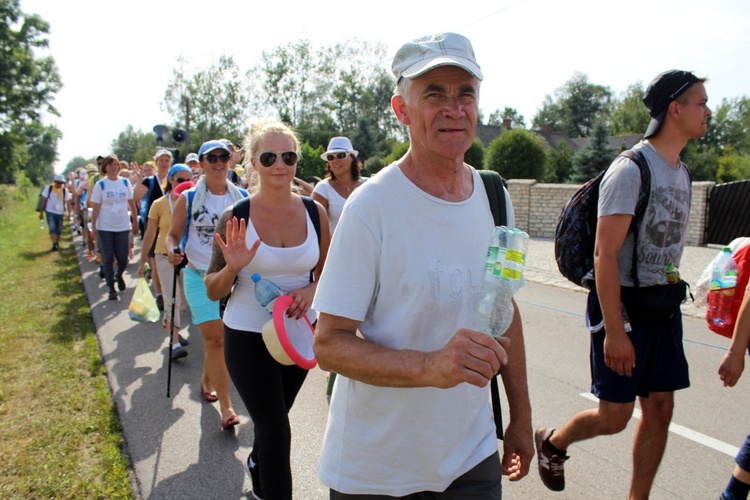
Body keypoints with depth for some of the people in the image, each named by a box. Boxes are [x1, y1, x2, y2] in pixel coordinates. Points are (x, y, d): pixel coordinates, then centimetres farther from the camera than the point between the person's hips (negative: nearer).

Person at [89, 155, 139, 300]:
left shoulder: (125, 182, 3)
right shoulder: (100, 185, -3)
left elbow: (132, 203, 6)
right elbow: (95, 208, -3)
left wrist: (135, 222, 3)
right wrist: (93, 228, -6)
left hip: (123, 227, 2)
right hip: (105, 228, -2)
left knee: (123, 258, 2)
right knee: (108, 259, 2)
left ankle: (119, 275, 34)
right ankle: (111, 288, 13)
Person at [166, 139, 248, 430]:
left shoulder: (242, 198, 3)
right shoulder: (188, 199, -2)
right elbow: (173, 235, 3)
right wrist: (172, 251, -18)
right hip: (200, 276, -2)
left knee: (217, 338, 15)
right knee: (215, 338, -7)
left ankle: (206, 380, 42)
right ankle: (225, 406, 0)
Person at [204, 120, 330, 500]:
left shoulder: (314, 212, -6)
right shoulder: (236, 217, -13)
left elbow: (326, 273, 6)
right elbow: (212, 291, -7)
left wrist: (311, 290, -15)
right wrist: (231, 268, -28)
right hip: (248, 336, -4)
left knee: (273, 417, 25)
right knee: (276, 430, -4)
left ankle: (257, 464, 56)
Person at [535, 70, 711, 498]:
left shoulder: (682, 172, 11)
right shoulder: (631, 170, -16)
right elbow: (605, 255, -21)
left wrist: (673, 295, 15)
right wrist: (614, 330, -23)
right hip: (624, 307, -8)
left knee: (660, 409, 10)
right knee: (614, 417, 0)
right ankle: (552, 442, 29)